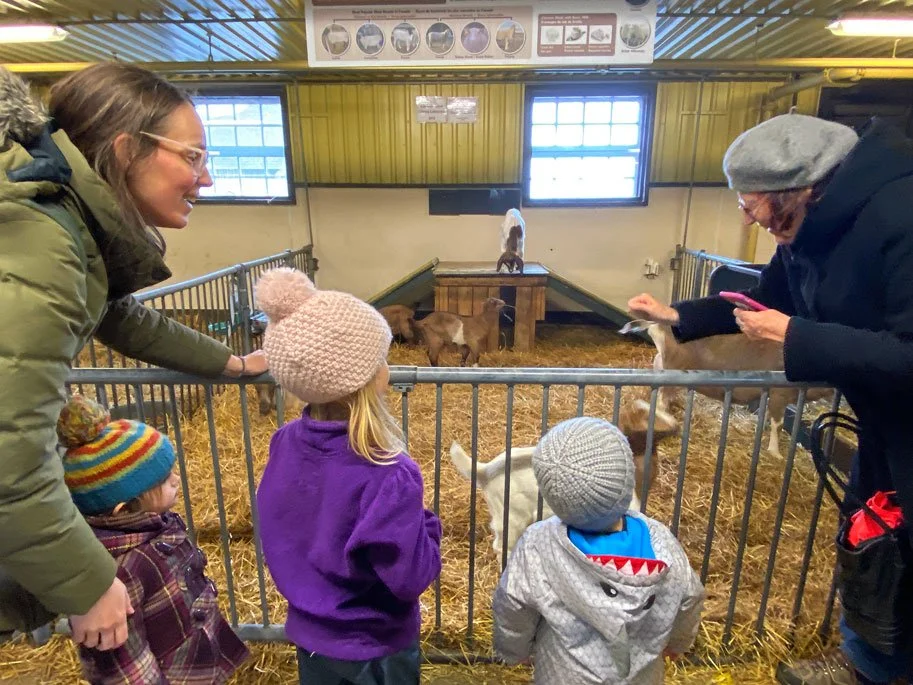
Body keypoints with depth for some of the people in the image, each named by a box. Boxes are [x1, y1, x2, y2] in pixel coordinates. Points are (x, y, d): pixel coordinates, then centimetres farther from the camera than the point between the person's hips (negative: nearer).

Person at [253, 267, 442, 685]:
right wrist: (424, 525, -12)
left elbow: (277, 539, -1)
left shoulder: (285, 444, -16)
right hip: (373, 648, -5)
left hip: (308, 632, 5)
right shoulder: (388, 477, -36)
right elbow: (412, 579, -26)